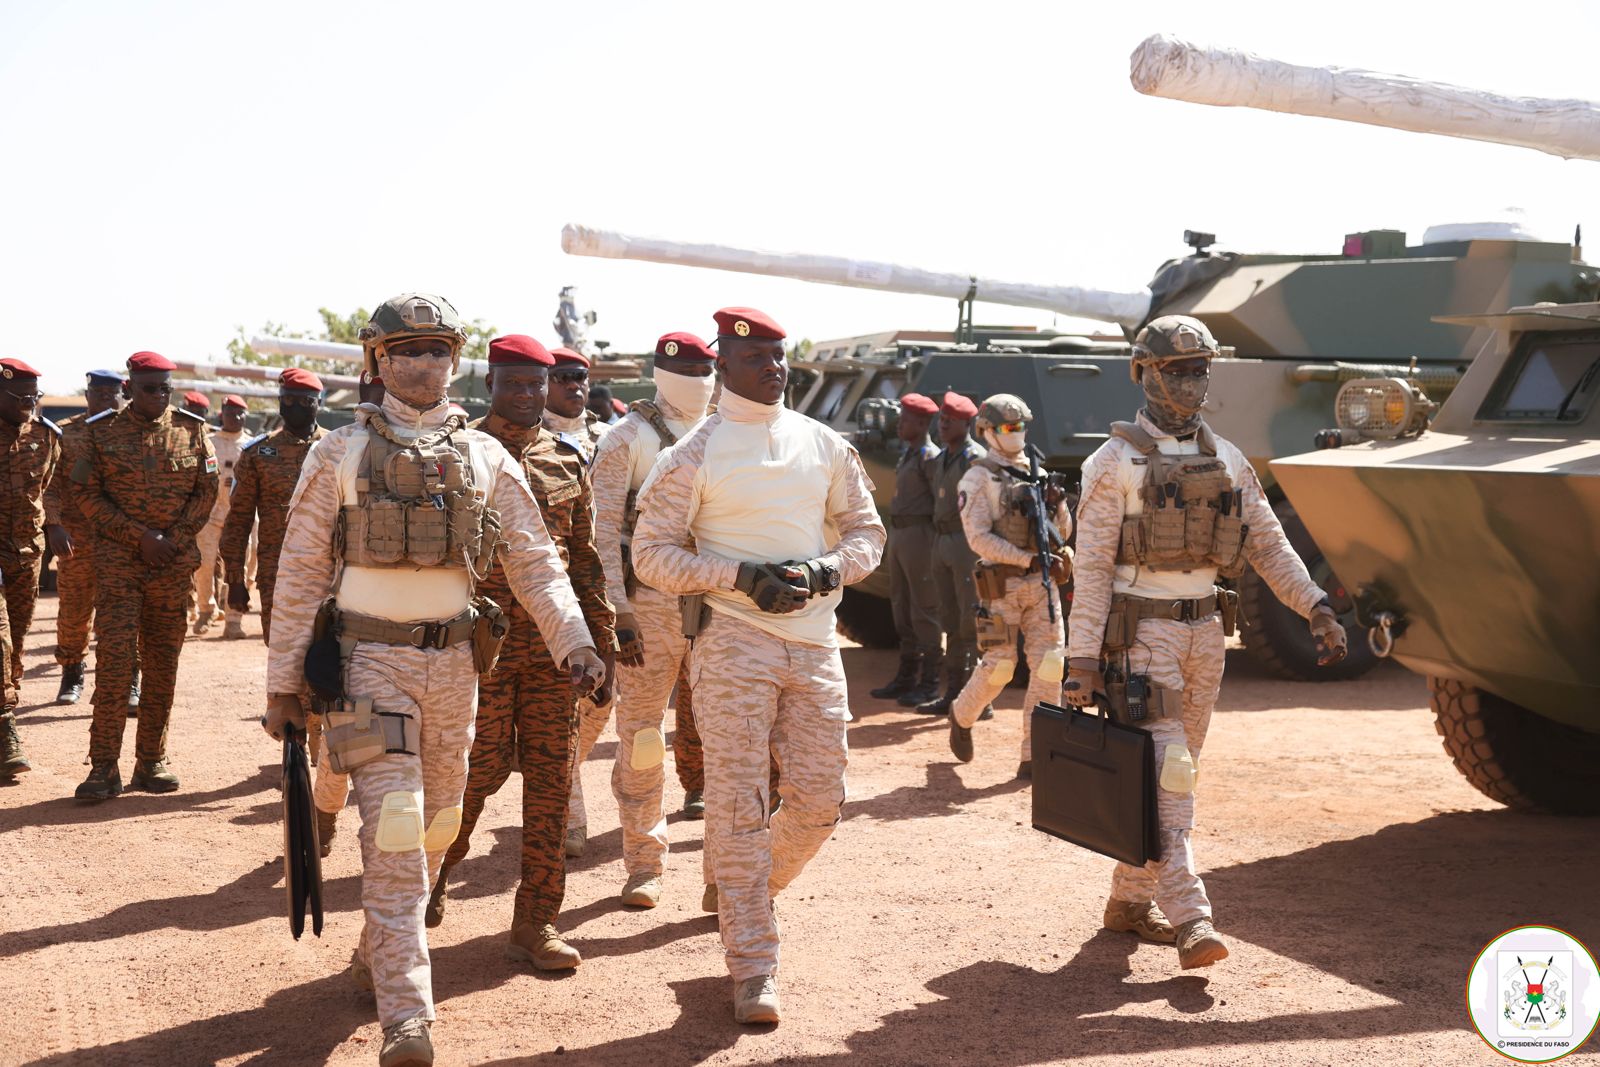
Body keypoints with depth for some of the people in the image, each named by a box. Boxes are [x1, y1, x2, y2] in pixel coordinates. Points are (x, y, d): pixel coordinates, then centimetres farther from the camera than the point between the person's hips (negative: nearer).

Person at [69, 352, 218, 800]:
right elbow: (86, 493, -2)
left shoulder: (192, 430, 6)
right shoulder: (101, 431, 2)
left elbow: (207, 490, 7)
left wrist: (175, 537, -8)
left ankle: (151, 762, 15)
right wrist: (141, 537, -11)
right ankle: (104, 767, -5)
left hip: (175, 562, 2)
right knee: (114, 659, -9)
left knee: (163, 663, 6)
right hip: (117, 560, -2)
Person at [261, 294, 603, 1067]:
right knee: (393, 828, -12)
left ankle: (377, 955, 37)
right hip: (369, 661, -4)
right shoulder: (340, 454, -1)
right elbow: (301, 571, 0)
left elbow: (534, 561, 4)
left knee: (436, 825, 14)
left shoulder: (485, 459, 6)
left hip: (453, 662, 4)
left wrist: (573, 642, -9)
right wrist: (283, 681, -1)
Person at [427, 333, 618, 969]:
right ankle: (431, 872, 30)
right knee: (479, 770, 0)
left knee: (550, 782, 4)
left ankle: (535, 923, 12)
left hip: (556, 645, 4)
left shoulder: (568, 460, 11)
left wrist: (603, 643, 11)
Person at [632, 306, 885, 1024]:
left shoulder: (826, 447, 11)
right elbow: (653, 555, -4)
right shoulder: (693, 455, -2)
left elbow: (866, 532, 16)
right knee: (737, 804, -4)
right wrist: (743, 576, -16)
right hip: (733, 642, -4)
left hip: (815, 642, 4)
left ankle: (748, 892, 33)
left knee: (820, 801, 5)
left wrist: (823, 572, -6)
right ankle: (753, 966, 4)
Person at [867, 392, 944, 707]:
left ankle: (929, 682, -1)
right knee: (902, 609, 13)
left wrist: (937, 548, -21)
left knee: (924, 611, -5)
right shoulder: (906, 455, 19)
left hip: (919, 536, -10)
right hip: (898, 535, 10)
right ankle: (906, 677, 21)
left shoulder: (930, 458, -10)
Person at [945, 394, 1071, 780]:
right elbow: (980, 538, -11)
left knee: (1049, 667, -6)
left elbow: (1063, 533, 18)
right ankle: (961, 715, 29)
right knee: (999, 667, -3)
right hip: (1002, 585, -5)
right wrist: (1028, 559, -18)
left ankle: (1034, 756, -1)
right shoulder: (978, 479, -1)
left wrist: (1057, 506, -3)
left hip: (1042, 585, 5)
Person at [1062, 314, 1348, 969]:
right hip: (1141, 628, -6)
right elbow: (1091, 566, -9)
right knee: (1165, 773, -12)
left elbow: (1269, 545, 12)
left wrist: (1317, 607, -1)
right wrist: (1082, 660, -13)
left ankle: (1130, 900, 23)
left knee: (1172, 769, 11)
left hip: (1205, 629, 6)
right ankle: (1190, 918, -15)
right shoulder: (1115, 462, -6)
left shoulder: (1227, 462, 11)